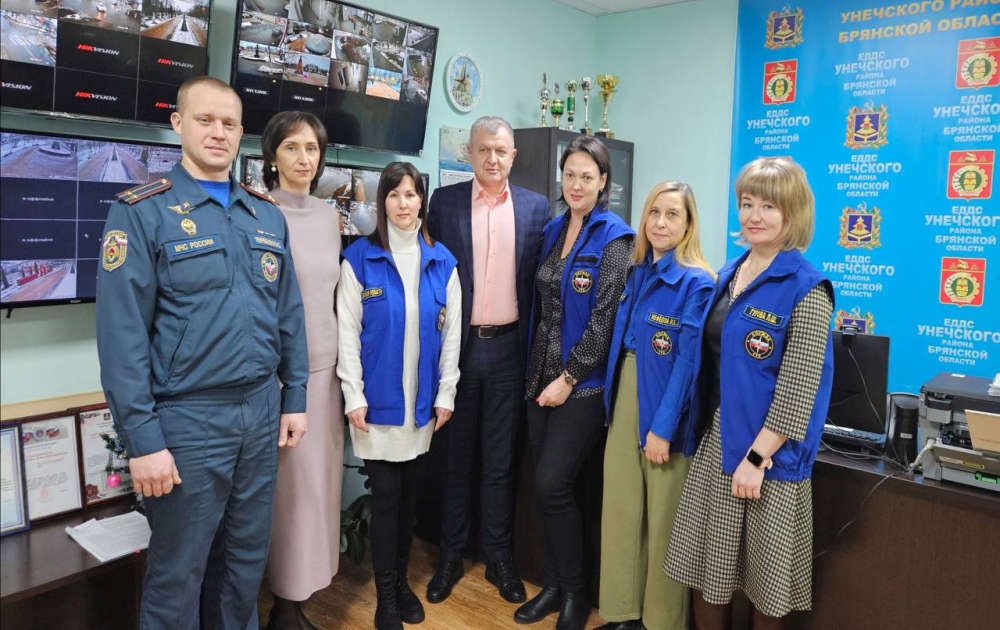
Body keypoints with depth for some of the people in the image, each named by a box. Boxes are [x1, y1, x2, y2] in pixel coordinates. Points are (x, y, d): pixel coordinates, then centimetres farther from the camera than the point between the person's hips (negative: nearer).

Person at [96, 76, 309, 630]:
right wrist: (143, 440, -14)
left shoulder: (268, 215, 8)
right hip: (187, 419, -4)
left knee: (247, 562, 19)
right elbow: (122, 334, -12)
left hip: (262, 413, 5)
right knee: (178, 575, 11)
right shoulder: (142, 211, -7)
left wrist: (295, 397, 8)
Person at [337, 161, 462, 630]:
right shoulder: (359, 258, -5)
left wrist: (446, 394, 2)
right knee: (385, 494, 3)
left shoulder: (441, 261, 3)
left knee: (409, 492, 15)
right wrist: (354, 396, -10)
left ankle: (401, 580, 33)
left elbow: (450, 332, 4)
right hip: (378, 397, -3)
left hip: (422, 399, 3)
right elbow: (348, 333, -6)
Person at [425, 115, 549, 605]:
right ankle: (450, 554, 27)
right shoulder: (444, 201, 1)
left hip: (508, 348, 0)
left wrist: (533, 347, 1)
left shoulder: (536, 207, 3)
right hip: (457, 345, 0)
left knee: (500, 459, 10)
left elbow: (539, 281, 5)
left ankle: (498, 556, 25)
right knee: (456, 456, 12)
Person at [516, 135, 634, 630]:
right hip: (542, 376, 6)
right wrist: (538, 371, 9)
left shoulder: (613, 238, -8)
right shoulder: (553, 230, 11)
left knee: (552, 485, -6)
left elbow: (605, 318, -13)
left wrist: (569, 378, -14)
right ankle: (554, 585, 27)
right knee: (546, 487, 10)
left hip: (583, 382, -6)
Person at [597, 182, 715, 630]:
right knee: (620, 510, 13)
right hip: (624, 403, 7)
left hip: (664, 411, -6)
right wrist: (614, 404, 12)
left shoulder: (697, 283, -12)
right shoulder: (636, 275, 9)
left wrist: (663, 427, -18)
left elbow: (688, 362, -16)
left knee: (662, 521, 7)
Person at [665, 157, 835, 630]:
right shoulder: (729, 273, 8)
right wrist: (710, 430, 11)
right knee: (705, 563, 14)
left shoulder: (806, 288, -13)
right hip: (716, 440, 6)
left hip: (767, 450, -6)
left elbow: (797, 388, -16)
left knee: (764, 577, 11)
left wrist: (756, 457, -18)